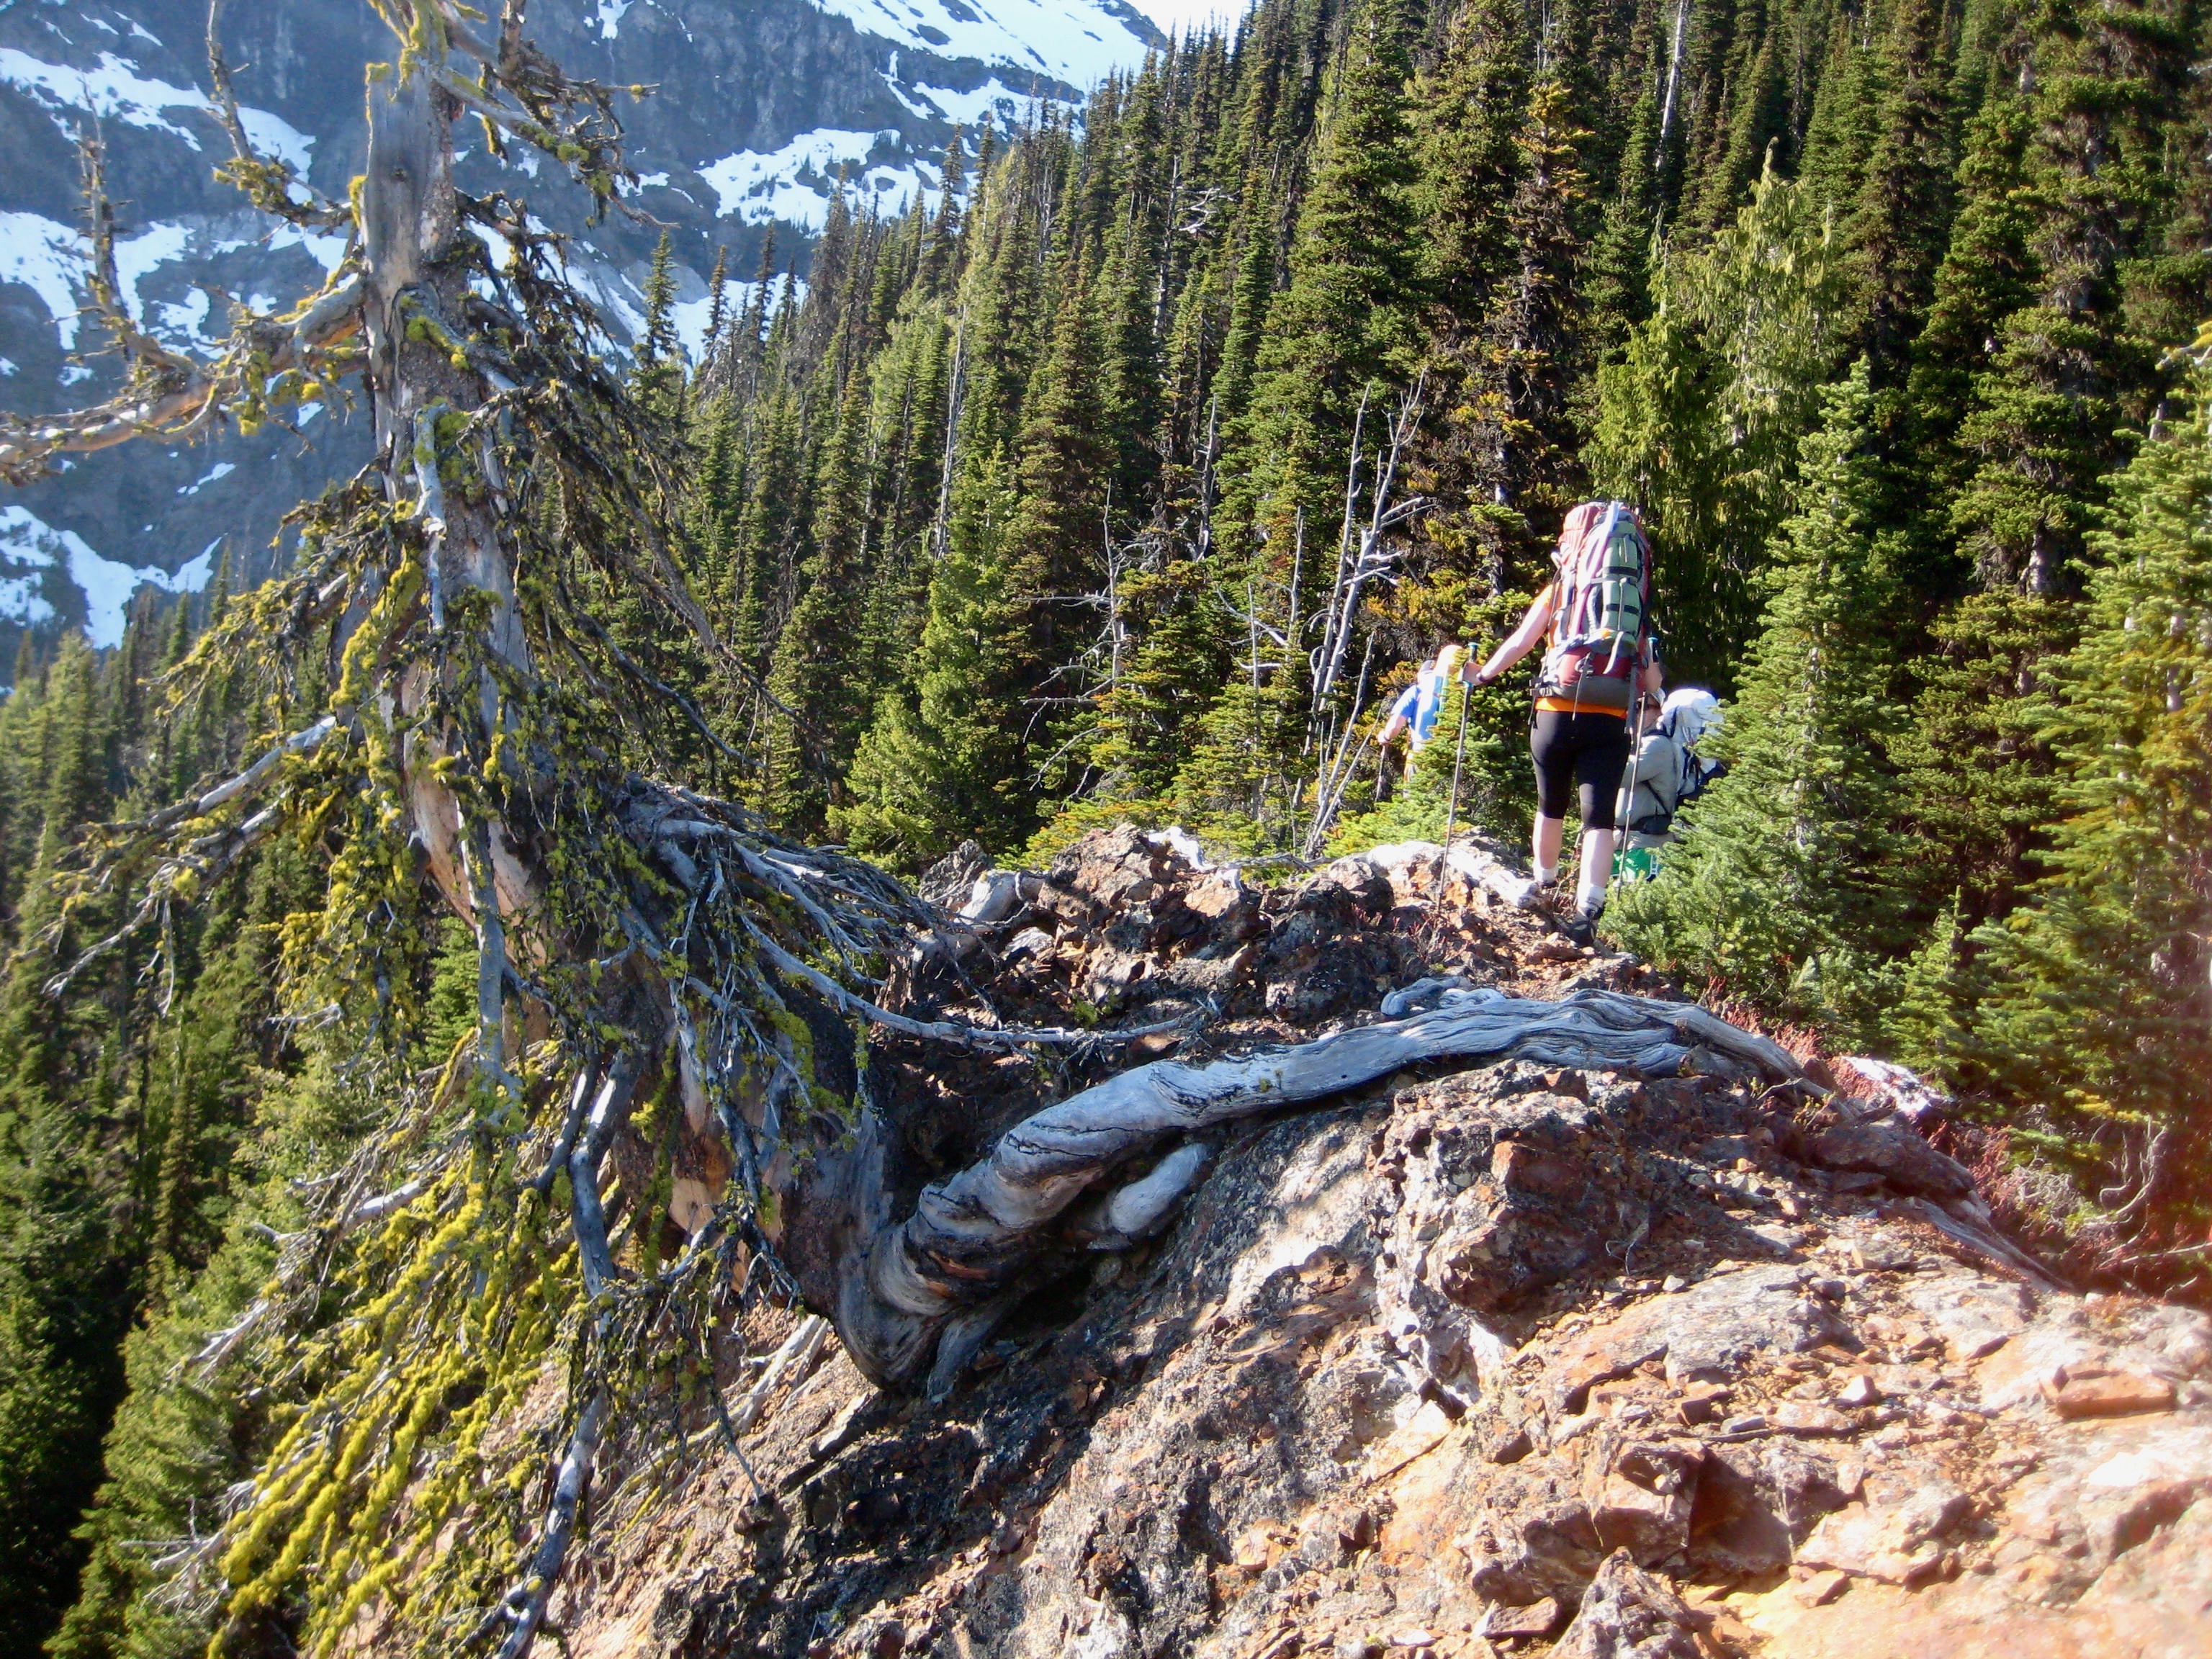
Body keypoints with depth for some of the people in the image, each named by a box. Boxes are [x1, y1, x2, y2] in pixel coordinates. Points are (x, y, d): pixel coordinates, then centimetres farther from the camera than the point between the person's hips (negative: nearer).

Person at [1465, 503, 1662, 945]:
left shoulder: (1559, 590, 7)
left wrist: (1482, 675, 24)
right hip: (1611, 721, 1)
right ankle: (1587, 907, -17)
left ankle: (1545, 881, 37)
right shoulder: (1639, 599, 12)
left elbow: (1519, 643, 8)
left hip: (1558, 713, -1)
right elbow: (1652, 678, 10)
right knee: (1599, 817, -2)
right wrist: (1650, 698, 33)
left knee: (1551, 807, 19)